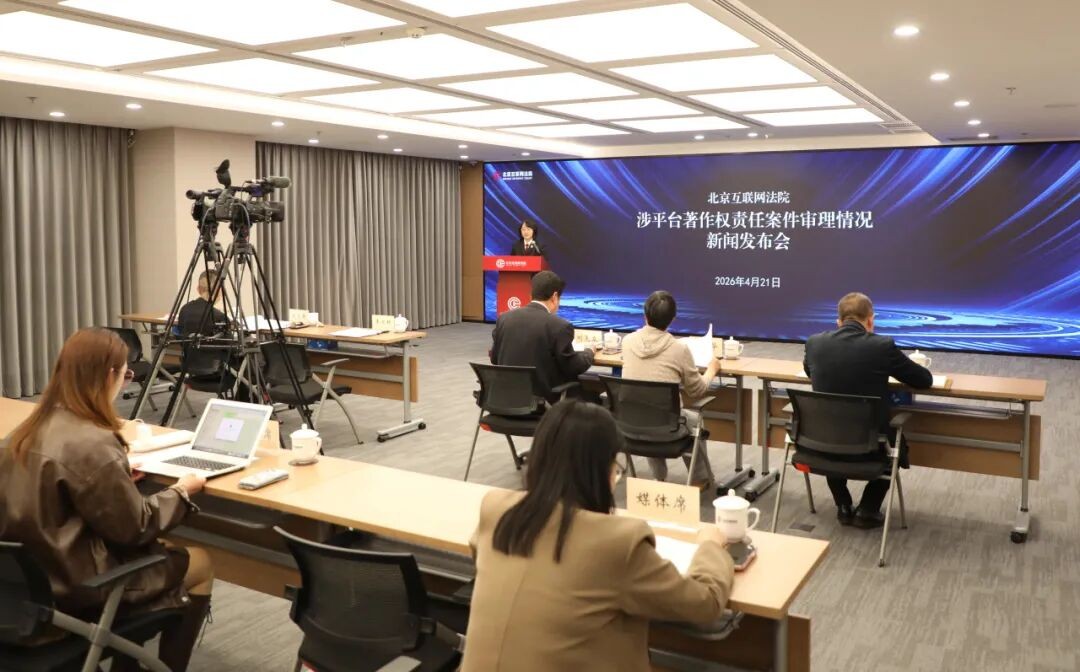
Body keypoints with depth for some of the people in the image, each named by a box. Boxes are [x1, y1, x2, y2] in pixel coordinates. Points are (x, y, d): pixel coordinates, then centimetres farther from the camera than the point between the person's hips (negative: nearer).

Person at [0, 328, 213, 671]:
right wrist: (180, 491, -5)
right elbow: (134, 528, -19)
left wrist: (120, 473, 12)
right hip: (77, 584, -8)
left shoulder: (32, 429, -1)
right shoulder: (93, 445, -26)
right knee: (201, 565, 11)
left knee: (160, 552, 27)